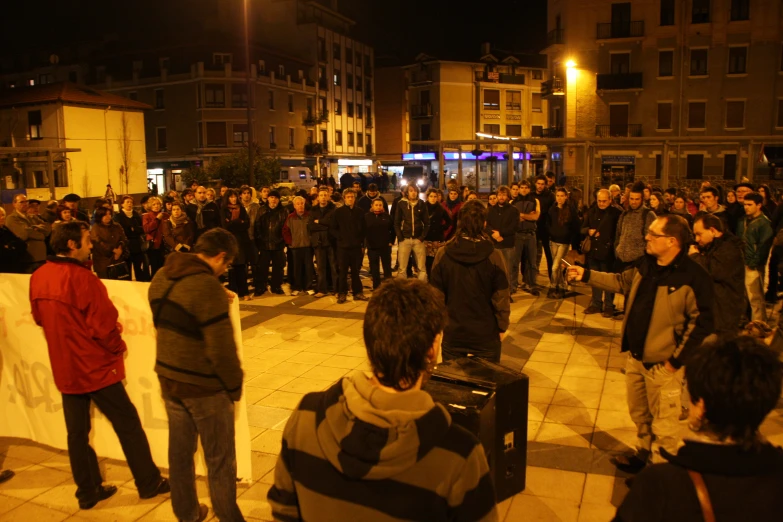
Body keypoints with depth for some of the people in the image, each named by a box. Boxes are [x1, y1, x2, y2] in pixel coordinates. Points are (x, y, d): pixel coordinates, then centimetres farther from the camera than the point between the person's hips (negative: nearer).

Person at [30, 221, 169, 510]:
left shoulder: (38, 277, 0)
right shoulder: (81, 277, -23)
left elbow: (40, 318, 14)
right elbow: (103, 324, -20)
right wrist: (119, 345, -2)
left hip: (64, 367, 7)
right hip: (95, 365, -7)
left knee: (77, 431, 14)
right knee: (128, 424, 7)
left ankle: (88, 491, 26)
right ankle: (149, 483, 19)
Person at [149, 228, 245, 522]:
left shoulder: (161, 276, 1)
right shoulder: (207, 286, -24)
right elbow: (221, 349, -23)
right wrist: (235, 386, -7)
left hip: (168, 378, 8)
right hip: (204, 386, -8)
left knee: (180, 452, 21)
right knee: (220, 460, 9)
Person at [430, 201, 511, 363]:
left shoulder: (443, 254, -8)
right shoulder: (494, 256, -13)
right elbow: (501, 297, -10)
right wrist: (502, 326, 4)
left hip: (453, 332, 2)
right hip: (486, 333, -1)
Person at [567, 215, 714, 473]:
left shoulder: (693, 277, -22)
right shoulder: (646, 264, 2)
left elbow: (702, 323, -20)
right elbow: (621, 281, 19)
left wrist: (677, 360, -18)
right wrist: (586, 275, 12)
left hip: (662, 364, -8)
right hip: (635, 356, 8)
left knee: (663, 423, 6)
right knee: (639, 413, 25)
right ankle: (642, 454, 47)